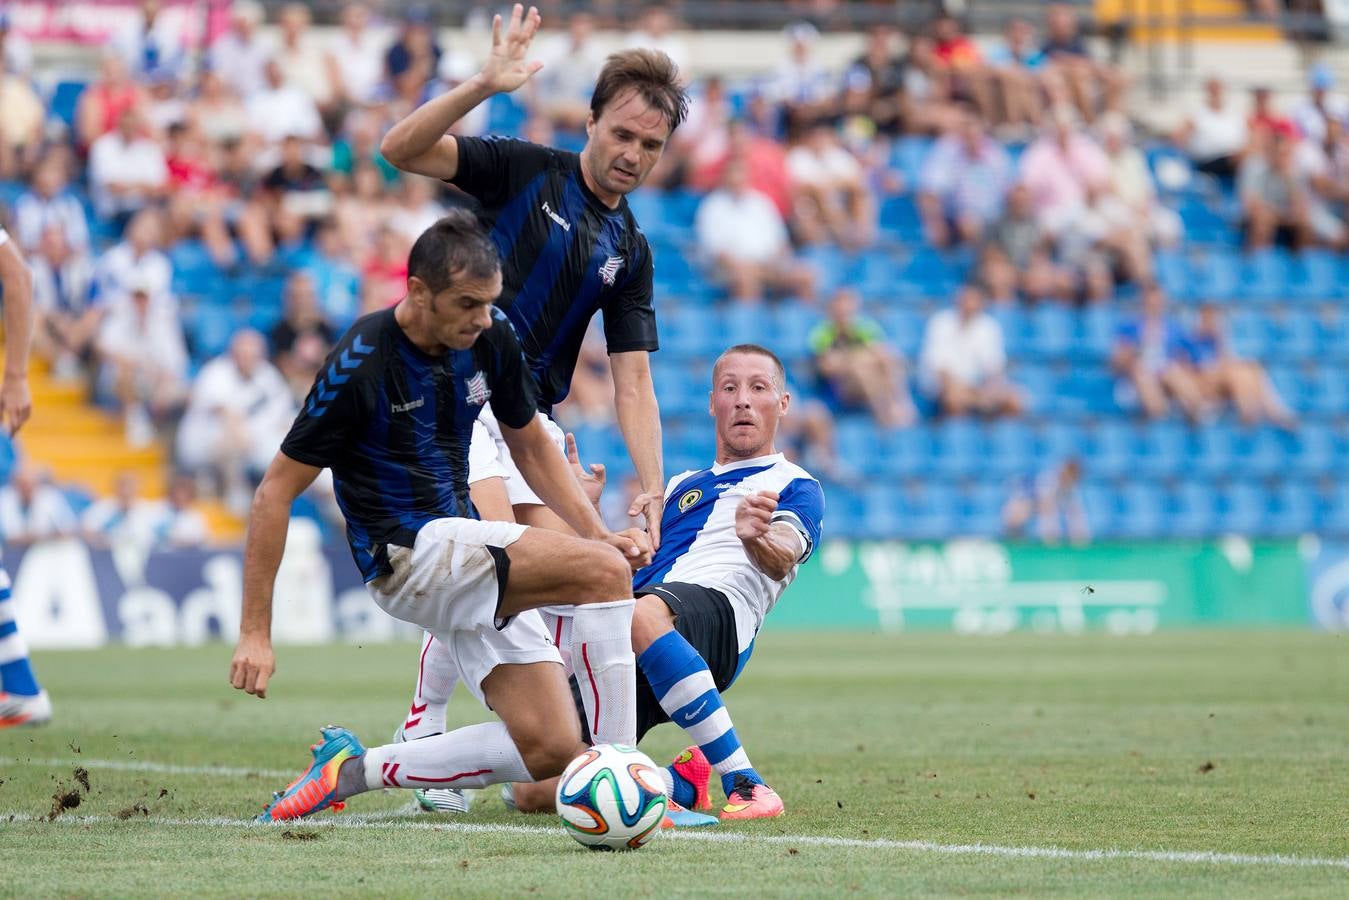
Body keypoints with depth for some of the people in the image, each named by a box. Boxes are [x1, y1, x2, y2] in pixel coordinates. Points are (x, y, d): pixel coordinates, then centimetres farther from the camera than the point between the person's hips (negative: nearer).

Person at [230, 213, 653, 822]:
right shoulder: (360, 366, -18)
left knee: (549, 751, -3)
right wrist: (255, 632, -13)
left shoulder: (490, 338, 1)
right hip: (405, 554, -8)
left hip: (464, 548, 8)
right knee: (604, 573, -25)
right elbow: (276, 492, -12)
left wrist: (598, 535, 2)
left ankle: (355, 769, 8)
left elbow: (530, 445, 17)